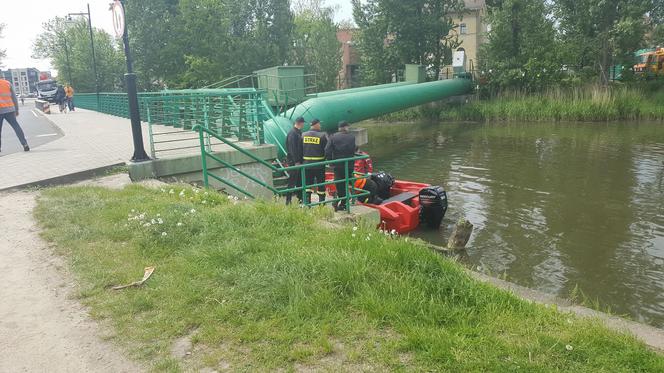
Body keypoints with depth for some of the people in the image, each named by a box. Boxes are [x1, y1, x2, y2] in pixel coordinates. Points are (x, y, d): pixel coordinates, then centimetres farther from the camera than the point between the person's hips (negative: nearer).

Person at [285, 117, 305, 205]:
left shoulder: (299, 132, 13)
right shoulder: (292, 133, -16)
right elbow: (292, 149, -21)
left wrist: (301, 160, 16)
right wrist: (296, 162, -22)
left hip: (299, 160, 9)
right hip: (293, 161, -9)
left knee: (300, 182, 15)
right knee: (292, 182, -4)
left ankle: (300, 199, 24)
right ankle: (288, 201, 2)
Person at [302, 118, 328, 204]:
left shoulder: (303, 135, 2)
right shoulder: (322, 135, -10)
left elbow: (300, 149, 6)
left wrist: (301, 160, 13)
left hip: (307, 163, 4)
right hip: (319, 164, -3)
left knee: (308, 183, 11)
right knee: (321, 184, 7)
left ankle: (307, 201, 8)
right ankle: (321, 203, 11)